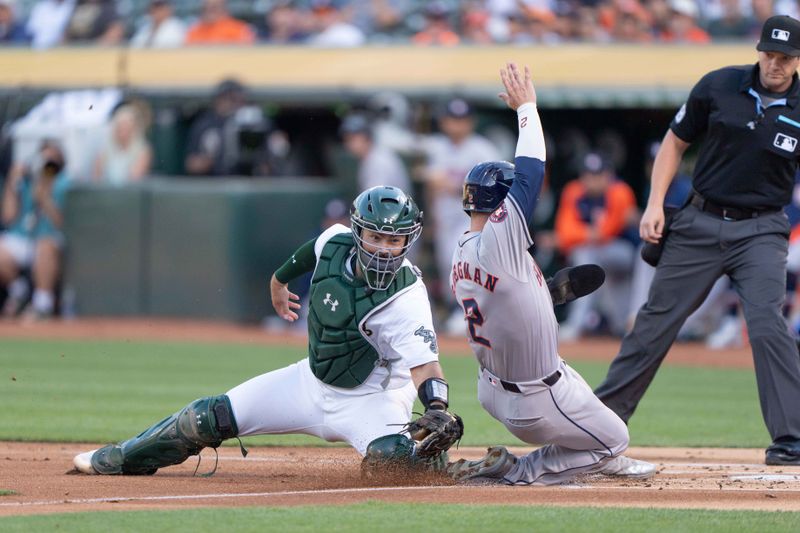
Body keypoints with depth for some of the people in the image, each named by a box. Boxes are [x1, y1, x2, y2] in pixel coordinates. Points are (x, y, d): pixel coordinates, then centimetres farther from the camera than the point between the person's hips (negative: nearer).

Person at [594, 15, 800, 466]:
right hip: (700, 223, 2)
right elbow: (676, 143, 7)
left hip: (761, 231, -2)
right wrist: (656, 204, -2)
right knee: (657, 320, 7)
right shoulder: (719, 87, -4)